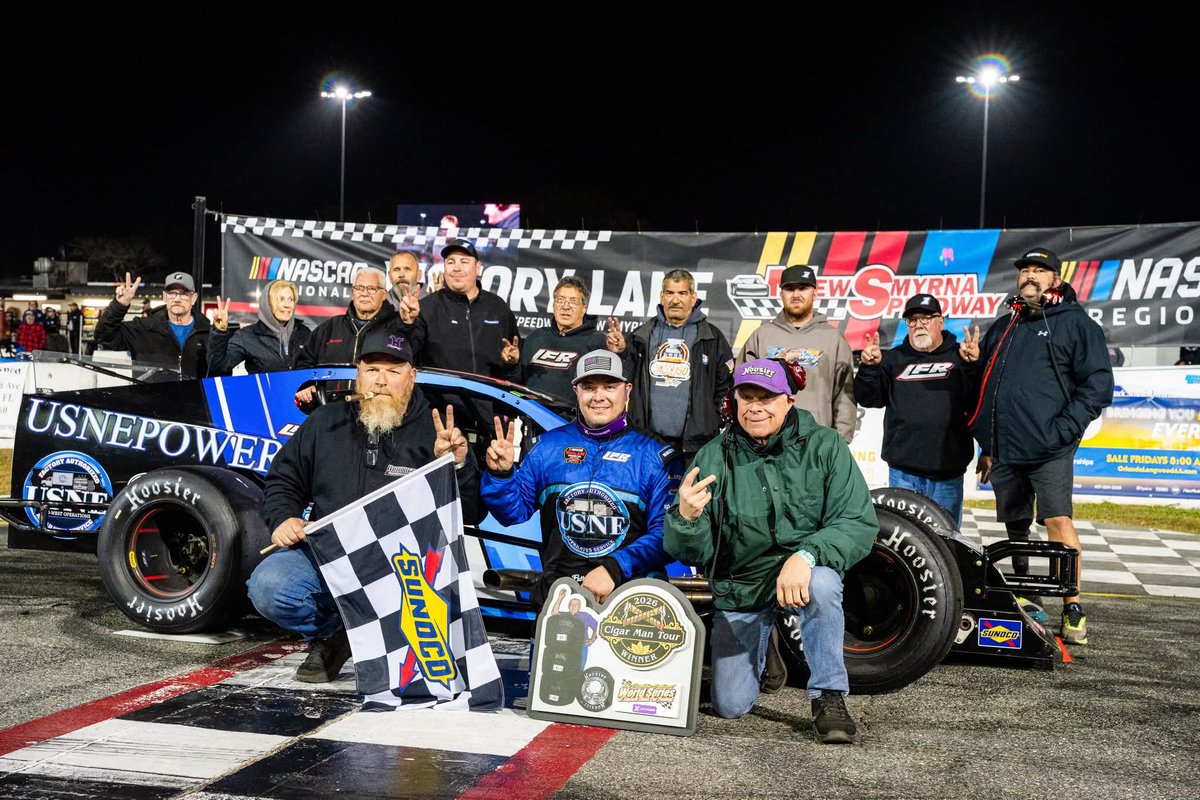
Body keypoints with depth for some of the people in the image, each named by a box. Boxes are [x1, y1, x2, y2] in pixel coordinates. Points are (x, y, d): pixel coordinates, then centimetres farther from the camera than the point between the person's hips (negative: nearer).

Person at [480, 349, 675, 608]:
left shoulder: (652, 455, 5)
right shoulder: (550, 445, 12)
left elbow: (665, 531, -3)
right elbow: (515, 511, 15)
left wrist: (615, 568, -14)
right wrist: (501, 475, -4)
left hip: (629, 592, -2)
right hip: (557, 589, 2)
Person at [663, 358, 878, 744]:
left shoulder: (823, 446, -11)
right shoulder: (713, 457, -9)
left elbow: (859, 523, -18)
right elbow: (692, 554, -10)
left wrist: (806, 555, -36)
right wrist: (686, 518, -34)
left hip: (802, 571, -1)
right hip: (739, 589, 2)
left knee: (820, 581, -36)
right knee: (729, 705, 0)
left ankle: (829, 696, -17)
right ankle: (761, 650, 34)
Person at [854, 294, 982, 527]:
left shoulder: (959, 356, 5)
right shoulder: (893, 359, 12)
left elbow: (980, 401, -6)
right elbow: (868, 398, 7)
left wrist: (972, 366, -22)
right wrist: (868, 368, -10)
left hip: (948, 473, -1)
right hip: (903, 472, 1)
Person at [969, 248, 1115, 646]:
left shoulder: (1075, 323, 2)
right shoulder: (1002, 328, 20)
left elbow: (1098, 385, -4)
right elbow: (982, 388, 24)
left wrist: (1064, 430, -13)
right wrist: (986, 445, 21)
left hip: (1048, 449, -6)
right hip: (1004, 450, 6)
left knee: (1058, 521, -11)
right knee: (1014, 529, 11)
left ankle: (1073, 608, -6)